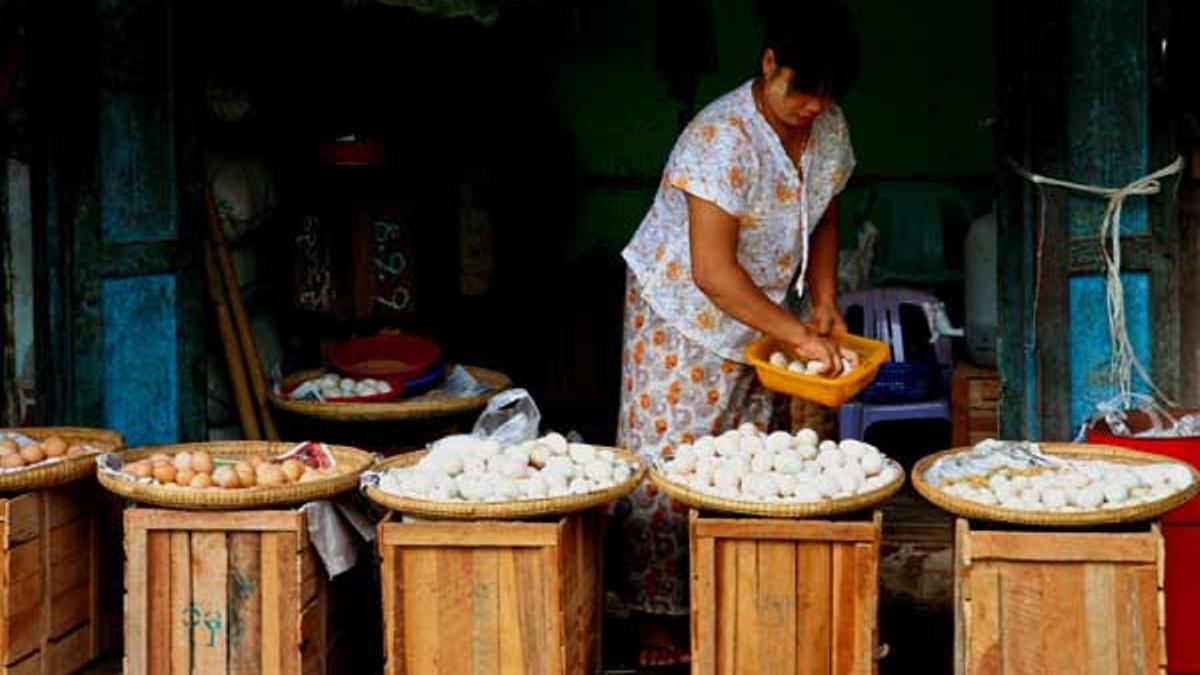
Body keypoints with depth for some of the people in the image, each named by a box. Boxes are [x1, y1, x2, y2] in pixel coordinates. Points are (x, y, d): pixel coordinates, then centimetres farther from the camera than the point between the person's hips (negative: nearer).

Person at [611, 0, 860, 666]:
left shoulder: (829, 129, -4)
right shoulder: (722, 138, -28)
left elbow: (822, 215, 14)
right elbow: (713, 273, -31)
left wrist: (824, 304, 1)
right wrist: (799, 335, -27)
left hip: (757, 318, 7)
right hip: (680, 310, -7)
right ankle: (657, 620, 5)